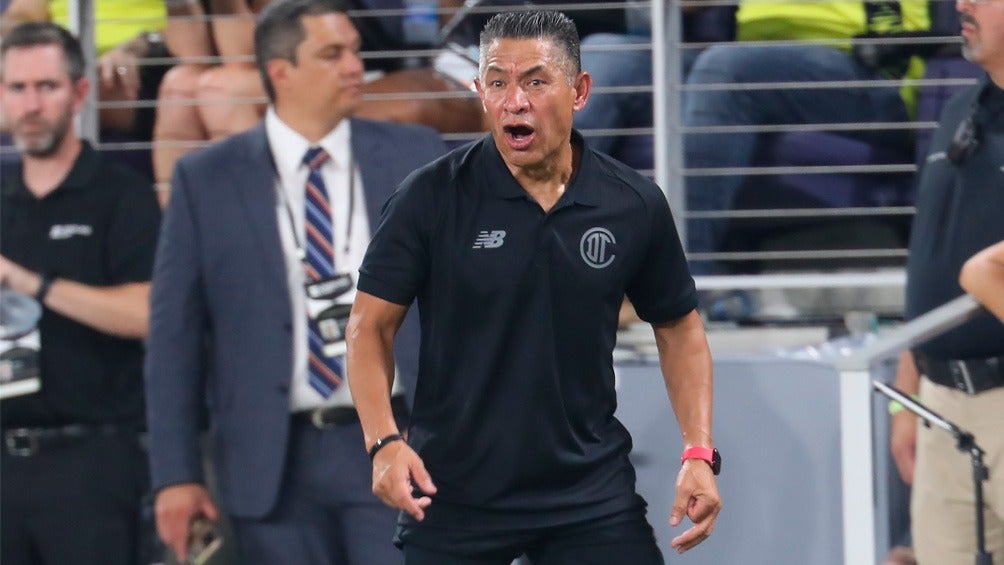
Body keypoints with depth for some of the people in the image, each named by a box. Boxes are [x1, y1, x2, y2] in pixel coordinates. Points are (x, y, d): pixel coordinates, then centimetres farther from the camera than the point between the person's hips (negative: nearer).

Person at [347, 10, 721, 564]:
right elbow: (370, 325, -4)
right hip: (450, 493, -1)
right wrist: (384, 442, -18)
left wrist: (699, 453, -1)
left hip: (592, 493, 1)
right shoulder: (431, 197, -8)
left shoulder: (635, 206, -2)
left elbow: (678, 328, 10)